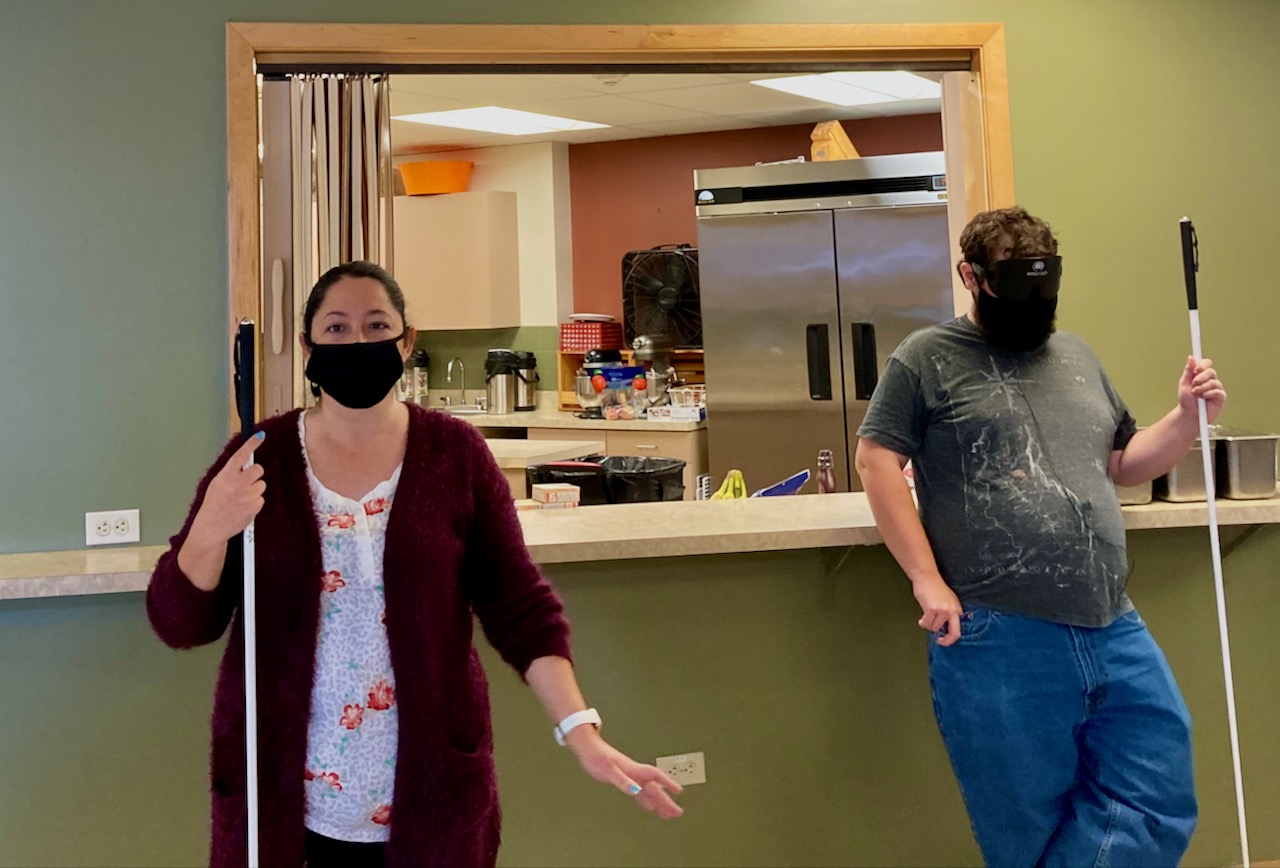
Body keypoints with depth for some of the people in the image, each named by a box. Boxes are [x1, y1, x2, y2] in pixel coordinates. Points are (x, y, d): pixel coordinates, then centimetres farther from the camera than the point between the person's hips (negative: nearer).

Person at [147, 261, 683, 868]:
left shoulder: (456, 453, -5)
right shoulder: (260, 457, -3)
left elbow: (519, 607, -5)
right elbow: (180, 623, -2)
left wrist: (581, 733, -15)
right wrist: (211, 528, -21)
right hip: (284, 791, 1)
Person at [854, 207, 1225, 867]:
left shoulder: (1076, 355, 17)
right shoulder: (929, 358, -2)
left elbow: (1123, 465, 24)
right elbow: (875, 460, -8)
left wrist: (1188, 416, 6)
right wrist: (927, 580, -14)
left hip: (1115, 633, 6)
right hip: (1001, 644, -6)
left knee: (1159, 812, 11)